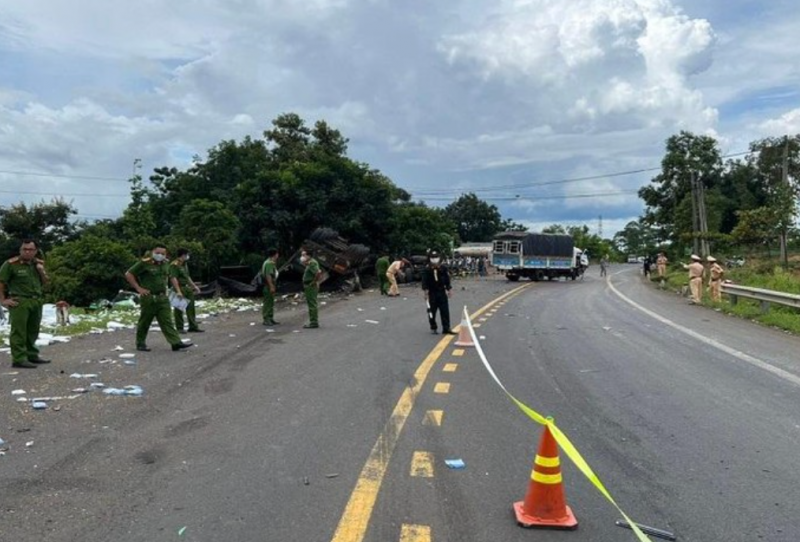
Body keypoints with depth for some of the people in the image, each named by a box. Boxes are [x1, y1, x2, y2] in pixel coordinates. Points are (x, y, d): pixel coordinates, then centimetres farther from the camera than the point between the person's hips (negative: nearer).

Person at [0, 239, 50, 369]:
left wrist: (42, 271, 0)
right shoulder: (10, 264, -8)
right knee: (19, 331, -6)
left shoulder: (39, 264, 11)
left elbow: (44, 283, 18)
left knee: (33, 331, 14)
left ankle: (32, 356, 25)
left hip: (36, 301, 6)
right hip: (19, 301, -6)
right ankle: (19, 359, -4)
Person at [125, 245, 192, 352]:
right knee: (144, 322, 6)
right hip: (148, 298, -5)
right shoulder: (144, 263, -10)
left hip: (163, 297, 5)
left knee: (167, 321, -1)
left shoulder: (165, 264, 10)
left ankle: (176, 343, -8)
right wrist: (138, 288, -12)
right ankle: (140, 344, 21)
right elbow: (128, 274, -10)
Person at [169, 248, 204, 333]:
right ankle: (179, 328, 10)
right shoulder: (174, 265, -14)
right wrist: (178, 291, -29)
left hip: (187, 288, 9)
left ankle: (193, 327, 14)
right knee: (179, 309, 1)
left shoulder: (184, 264, 16)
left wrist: (194, 286, 24)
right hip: (179, 289, -9)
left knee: (191, 308, 9)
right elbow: (173, 278, -22)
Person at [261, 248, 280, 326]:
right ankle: (266, 319, -2)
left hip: (271, 286, 11)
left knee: (271, 303, 14)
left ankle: (270, 319, 21)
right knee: (267, 303, -6)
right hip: (269, 286, -11)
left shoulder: (272, 263, 16)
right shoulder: (269, 263, -17)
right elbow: (268, 276, -24)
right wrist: (271, 286, -26)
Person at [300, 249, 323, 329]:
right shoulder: (309, 263, 13)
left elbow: (318, 272, -30)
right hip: (308, 286, 11)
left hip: (311, 286, -11)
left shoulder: (312, 263, -18)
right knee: (312, 304, 15)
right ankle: (314, 322, 21)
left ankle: (314, 323, -3)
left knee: (312, 304, -7)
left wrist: (314, 281, -21)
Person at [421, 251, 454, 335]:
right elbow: (424, 281, -7)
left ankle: (446, 328, 4)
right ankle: (433, 328, 18)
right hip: (432, 293, -2)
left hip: (442, 293, 2)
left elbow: (447, 280, 10)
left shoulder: (443, 269, 5)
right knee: (432, 312, 5)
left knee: (445, 311, 0)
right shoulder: (426, 270, -4)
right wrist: (426, 291, -15)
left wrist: (449, 289, 7)